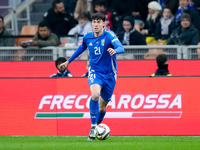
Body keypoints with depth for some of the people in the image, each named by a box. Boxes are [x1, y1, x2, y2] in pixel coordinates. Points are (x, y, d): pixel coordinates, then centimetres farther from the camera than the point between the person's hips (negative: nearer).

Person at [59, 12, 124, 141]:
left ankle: (98, 125, 38)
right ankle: (93, 128, -25)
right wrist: (69, 61, 31)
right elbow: (81, 48, 22)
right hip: (95, 72, 1)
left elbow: (121, 48, -29)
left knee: (102, 107, 8)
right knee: (95, 94, -31)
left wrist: (115, 50, -53)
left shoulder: (109, 35, -13)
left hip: (109, 75, -1)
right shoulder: (88, 37, 0)